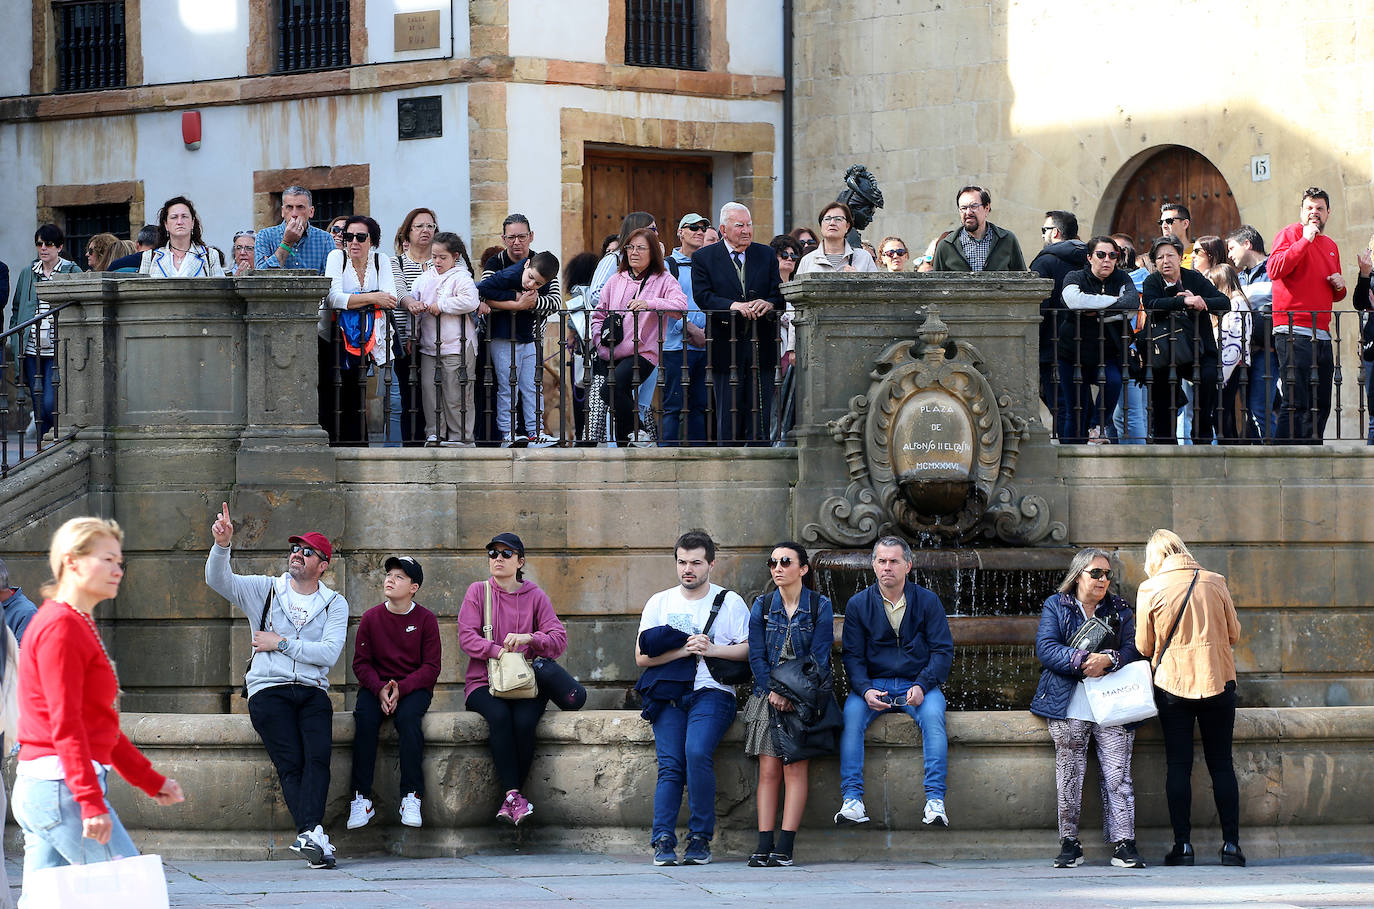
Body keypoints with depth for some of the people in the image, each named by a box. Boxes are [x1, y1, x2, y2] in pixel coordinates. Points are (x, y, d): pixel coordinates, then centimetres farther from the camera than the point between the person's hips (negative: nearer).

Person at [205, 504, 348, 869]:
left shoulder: (334, 604, 13)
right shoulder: (265, 590, 14)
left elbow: (328, 653, -1)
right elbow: (218, 580, -2)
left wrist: (281, 643, -4)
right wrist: (222, 545, -21)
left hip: (313, 691, 1)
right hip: (268, 689, -1)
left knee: (318, 756, -24)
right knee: (291, 762, -20)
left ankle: (310, 834, -38)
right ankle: (315, 837, -31)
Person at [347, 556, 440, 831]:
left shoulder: (425, 620, 0)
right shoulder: (371, 618, 5)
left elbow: (431, 667, -3)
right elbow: (361, 663, 3)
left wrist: (401, 688, -19)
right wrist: (380, 689, -16)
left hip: (414, 687, -2)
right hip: (376, 685, 2)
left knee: (408, 717, -34)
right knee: (364, 718, -30)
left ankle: (411, 797, -31)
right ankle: (361, 799, -30)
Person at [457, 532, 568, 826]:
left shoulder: (535, 596, 10)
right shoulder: (478, 592, 9)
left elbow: (559, 640, 0)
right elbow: (467, 637, -3)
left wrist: (528, 639, -20)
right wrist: (499, 652, -20)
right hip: (484, 681, -1)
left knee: (524, 721, -31)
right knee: (499, 715, -33)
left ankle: (511, 799, -24)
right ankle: (514, 794, -35)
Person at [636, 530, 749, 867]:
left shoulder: (729, 602, 10)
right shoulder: (660, 602, 16)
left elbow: (750, 649, 1)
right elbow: (642, 656, 7)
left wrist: (711, 649, -13)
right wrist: (682, 650, -7)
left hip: (712, 691, -2)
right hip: (668, 695, 2)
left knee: (697, 753, -27)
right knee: (670, 763, -19)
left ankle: (700, 838, -19)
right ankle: (663, 841, -22)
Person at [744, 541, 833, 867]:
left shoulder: (820, 607, 1)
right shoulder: (762, 606, 9)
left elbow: (819, 658, -4)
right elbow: (756, 656, 4)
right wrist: (773, 692, -11)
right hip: (768, 694, 2)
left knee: (795, 769, -12)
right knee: (768, 770, -7)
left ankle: (785, 847, -16)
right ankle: (764, 844, -9)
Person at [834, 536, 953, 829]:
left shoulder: (927, 601, 2)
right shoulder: (858, 604, 4)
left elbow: (943, 651, 0)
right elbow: (852, 655, 2)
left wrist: (922, 685, -17)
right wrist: (865, 690, -17)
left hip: (917, 683, -1)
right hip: (873, 683, 1)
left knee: (933, 715, -33)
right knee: (851, 714, -30)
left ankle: (935, 802, -34)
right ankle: (852, 801, -32)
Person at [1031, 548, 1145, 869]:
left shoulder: (1119, 610, 17)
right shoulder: (1056, 606, 10)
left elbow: (1132, 649, 4)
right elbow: (1045, 648, -3)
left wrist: (1107, 660, -17)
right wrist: (1082, 661, -17)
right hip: (1069, 706, -1)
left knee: (1117, 775, -7)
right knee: (1069, 774, -5)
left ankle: (1123, 843, -6)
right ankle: (1069, 844, 1)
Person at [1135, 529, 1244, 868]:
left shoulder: (1150, 589, -5)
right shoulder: (1214, 582, -1)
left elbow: (1144, 646, 0)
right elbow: (1233, 633, 6)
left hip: (1172, 683, -1)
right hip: (1218, 681, 1)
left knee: (1178, 764, 3)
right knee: (1222, 764, 6)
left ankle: (1183, 844, -1)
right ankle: (1231, 843, 2)